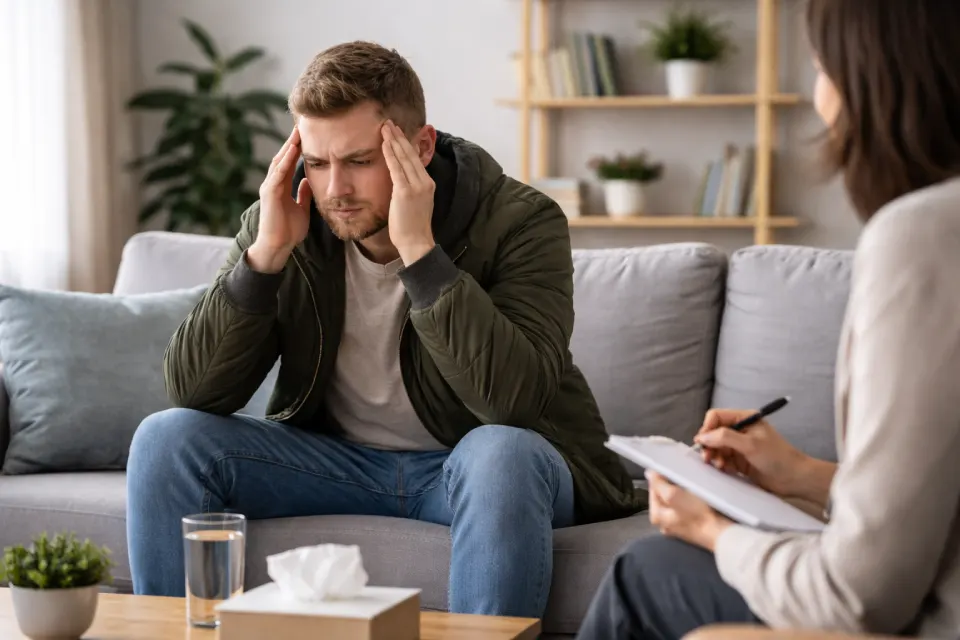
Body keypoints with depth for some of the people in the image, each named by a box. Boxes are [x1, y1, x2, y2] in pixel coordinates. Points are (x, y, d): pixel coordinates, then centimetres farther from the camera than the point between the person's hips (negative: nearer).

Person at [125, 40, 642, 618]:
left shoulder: (520, 222, -18)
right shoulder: (285, 220, -7)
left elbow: (515, 401, -32)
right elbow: (192, 392, -11)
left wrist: (419, 250, -34)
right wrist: (265, 254, -23)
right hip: (337, 458, 4)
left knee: (500, 452, -37)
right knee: (168, 438, -13)